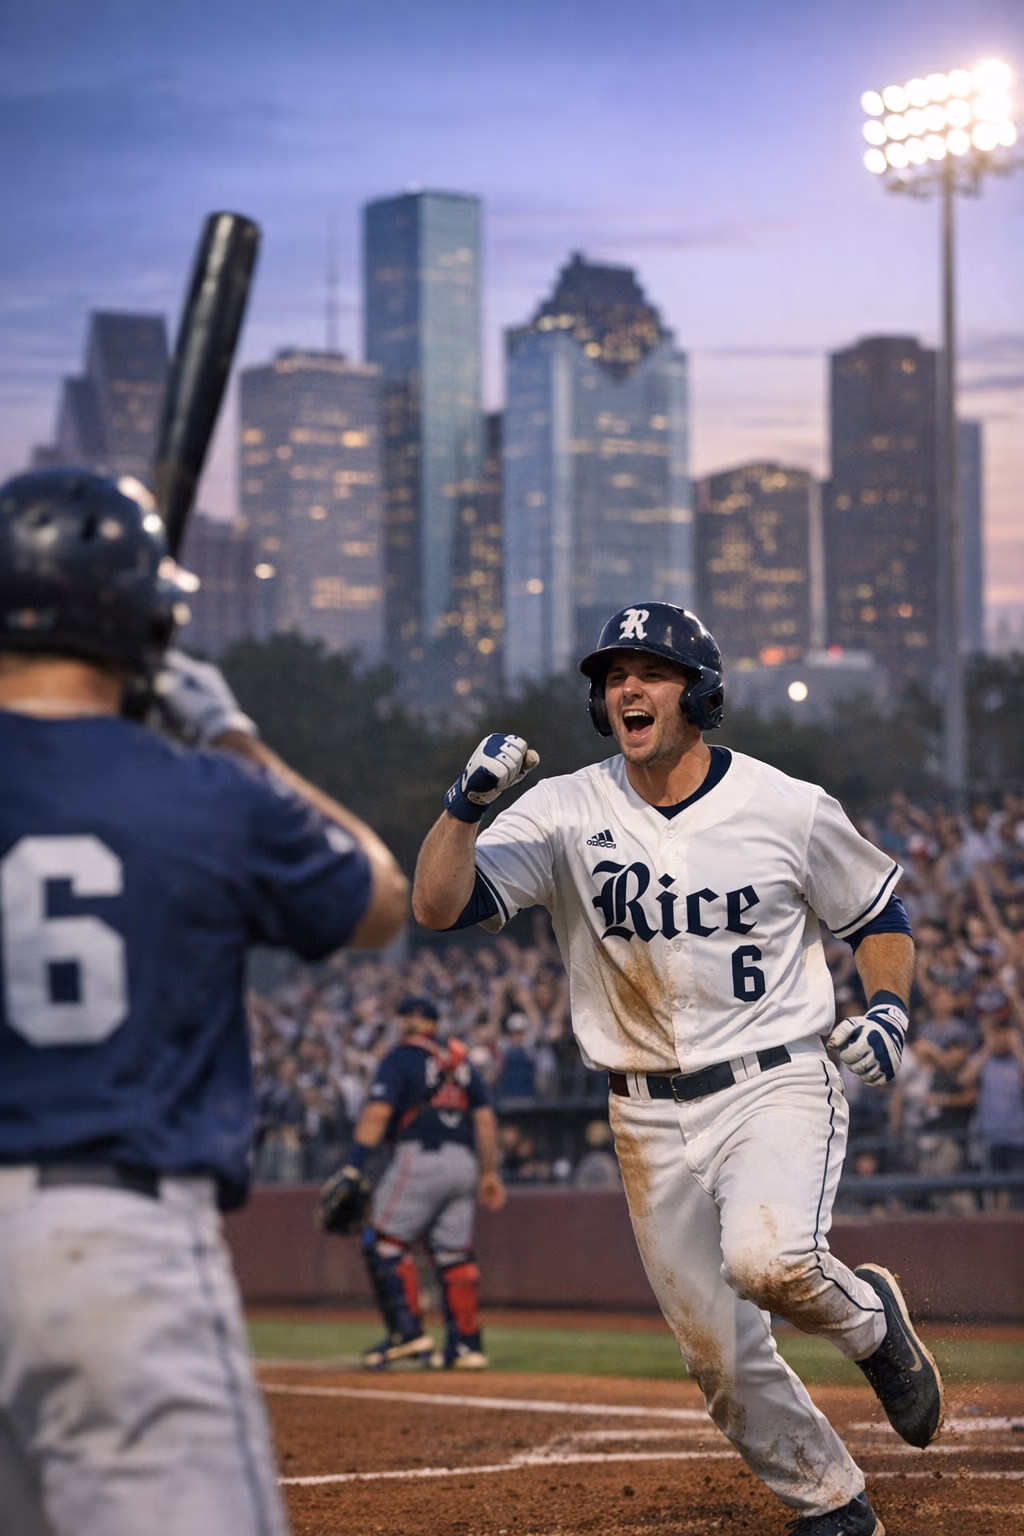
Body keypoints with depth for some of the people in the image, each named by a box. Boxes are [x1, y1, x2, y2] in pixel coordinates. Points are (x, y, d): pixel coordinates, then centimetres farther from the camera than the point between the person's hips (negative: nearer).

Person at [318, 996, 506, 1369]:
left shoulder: (399, 1059, 1)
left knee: (384, 1244, -3)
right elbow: (486, 1118, 15)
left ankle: (407, 1332, -13)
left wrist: (352, 1169, -17)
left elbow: (377, 1114, -11)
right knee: (455, 1253, 7)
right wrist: (490, 1173, 17)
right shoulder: (462, 1061, 19)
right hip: (463, 1162, 7)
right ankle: (466, 1344, 4)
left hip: (420, 1158, -6)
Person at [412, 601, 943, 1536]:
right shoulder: (568, 813, -3)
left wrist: (889, 1006, -9)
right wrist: (469, 801, -28)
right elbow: (437, 905, -12)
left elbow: (880, 916, 9)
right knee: (720, 1358, 7)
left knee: (769, 1259, -32)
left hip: (777, 1086, -3)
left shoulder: (789, 809, -5)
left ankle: (871, 1321, 2)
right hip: (649, 1119, 3)